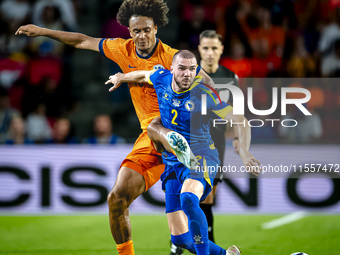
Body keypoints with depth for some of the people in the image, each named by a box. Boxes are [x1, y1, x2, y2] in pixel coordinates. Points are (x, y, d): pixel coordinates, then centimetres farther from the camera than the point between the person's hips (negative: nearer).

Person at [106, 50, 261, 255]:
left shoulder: (203, 93, -15)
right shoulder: (161, 80, 1)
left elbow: (240, 121, -17)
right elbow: (144, 74, 26)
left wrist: (245, 154, -30)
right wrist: (121, 78, 44)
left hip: (201, 157, -6)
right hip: (173, 164, 6)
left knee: (188, 199, -40)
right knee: (180, 238, -4)